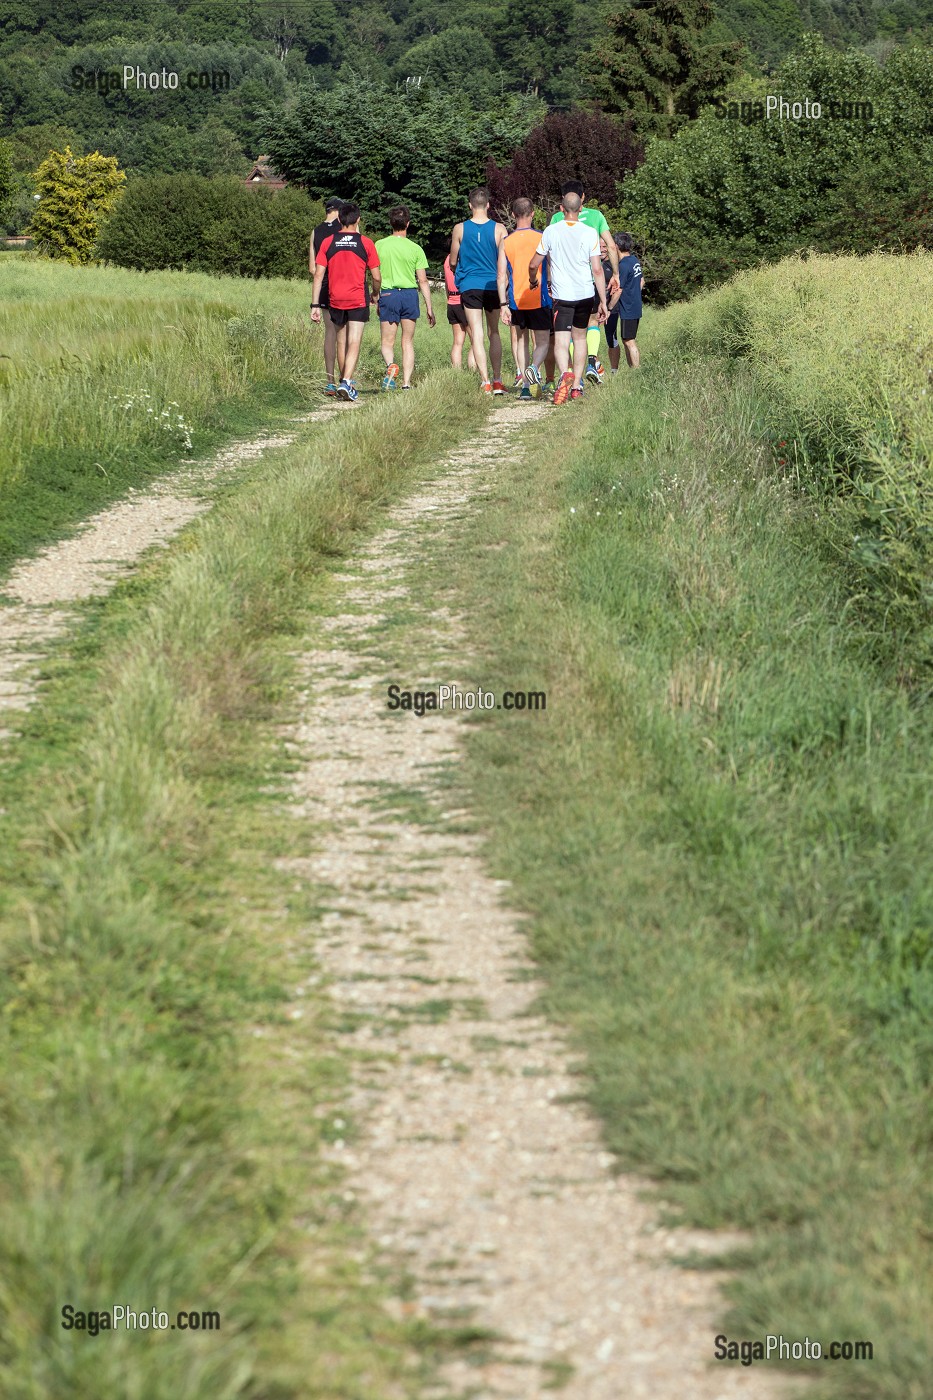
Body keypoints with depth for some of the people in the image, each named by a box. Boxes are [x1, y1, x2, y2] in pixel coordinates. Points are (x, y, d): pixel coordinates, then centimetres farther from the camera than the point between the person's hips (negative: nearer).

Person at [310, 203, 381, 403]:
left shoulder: (328, 242, 2)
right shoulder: (365, 243, -3)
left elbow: (318, 275, -1)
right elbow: (376, 276, -1)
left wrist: (315, 305, 2)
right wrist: (375, 294, 20)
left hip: (336, 300, 3)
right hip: (358, 300, -3)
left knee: (341, 341, 16)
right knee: (354, 342, -6)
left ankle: (344, 381, 24)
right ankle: (346, 382, -21)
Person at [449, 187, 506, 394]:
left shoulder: (460, 229, -3)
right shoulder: (499, 229, -3)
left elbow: (452, 262, 7)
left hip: (469, 286, -1)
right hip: (493, 285, 1)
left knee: (476, 335, -1)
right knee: (494, 333, 14)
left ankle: (486, 381, -9)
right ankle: (497, 380, 9)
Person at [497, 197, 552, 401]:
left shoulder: (506, 242, 2)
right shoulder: (542, 238, -2)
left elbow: (501, 276, -2)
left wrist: (503, 305, -1)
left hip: (515, 300, 2)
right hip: (539, 299, -2)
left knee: (521, 340, 15)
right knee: (542, 342, 8)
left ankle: (525, 385, 9)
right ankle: (534, 368, -23)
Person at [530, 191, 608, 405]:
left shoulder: (551, 231, -2)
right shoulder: (590, 233, -3)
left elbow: (533, 264, 3)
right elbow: (597, 270, -6)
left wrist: (532, 280, 26)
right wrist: (603, 302, -1)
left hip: (562, 295, -2)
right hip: (585, 294, 2)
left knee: (561, 340, -7)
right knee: (580, 337, 18)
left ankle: (565, 373, -36)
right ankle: (576, 386, 19)